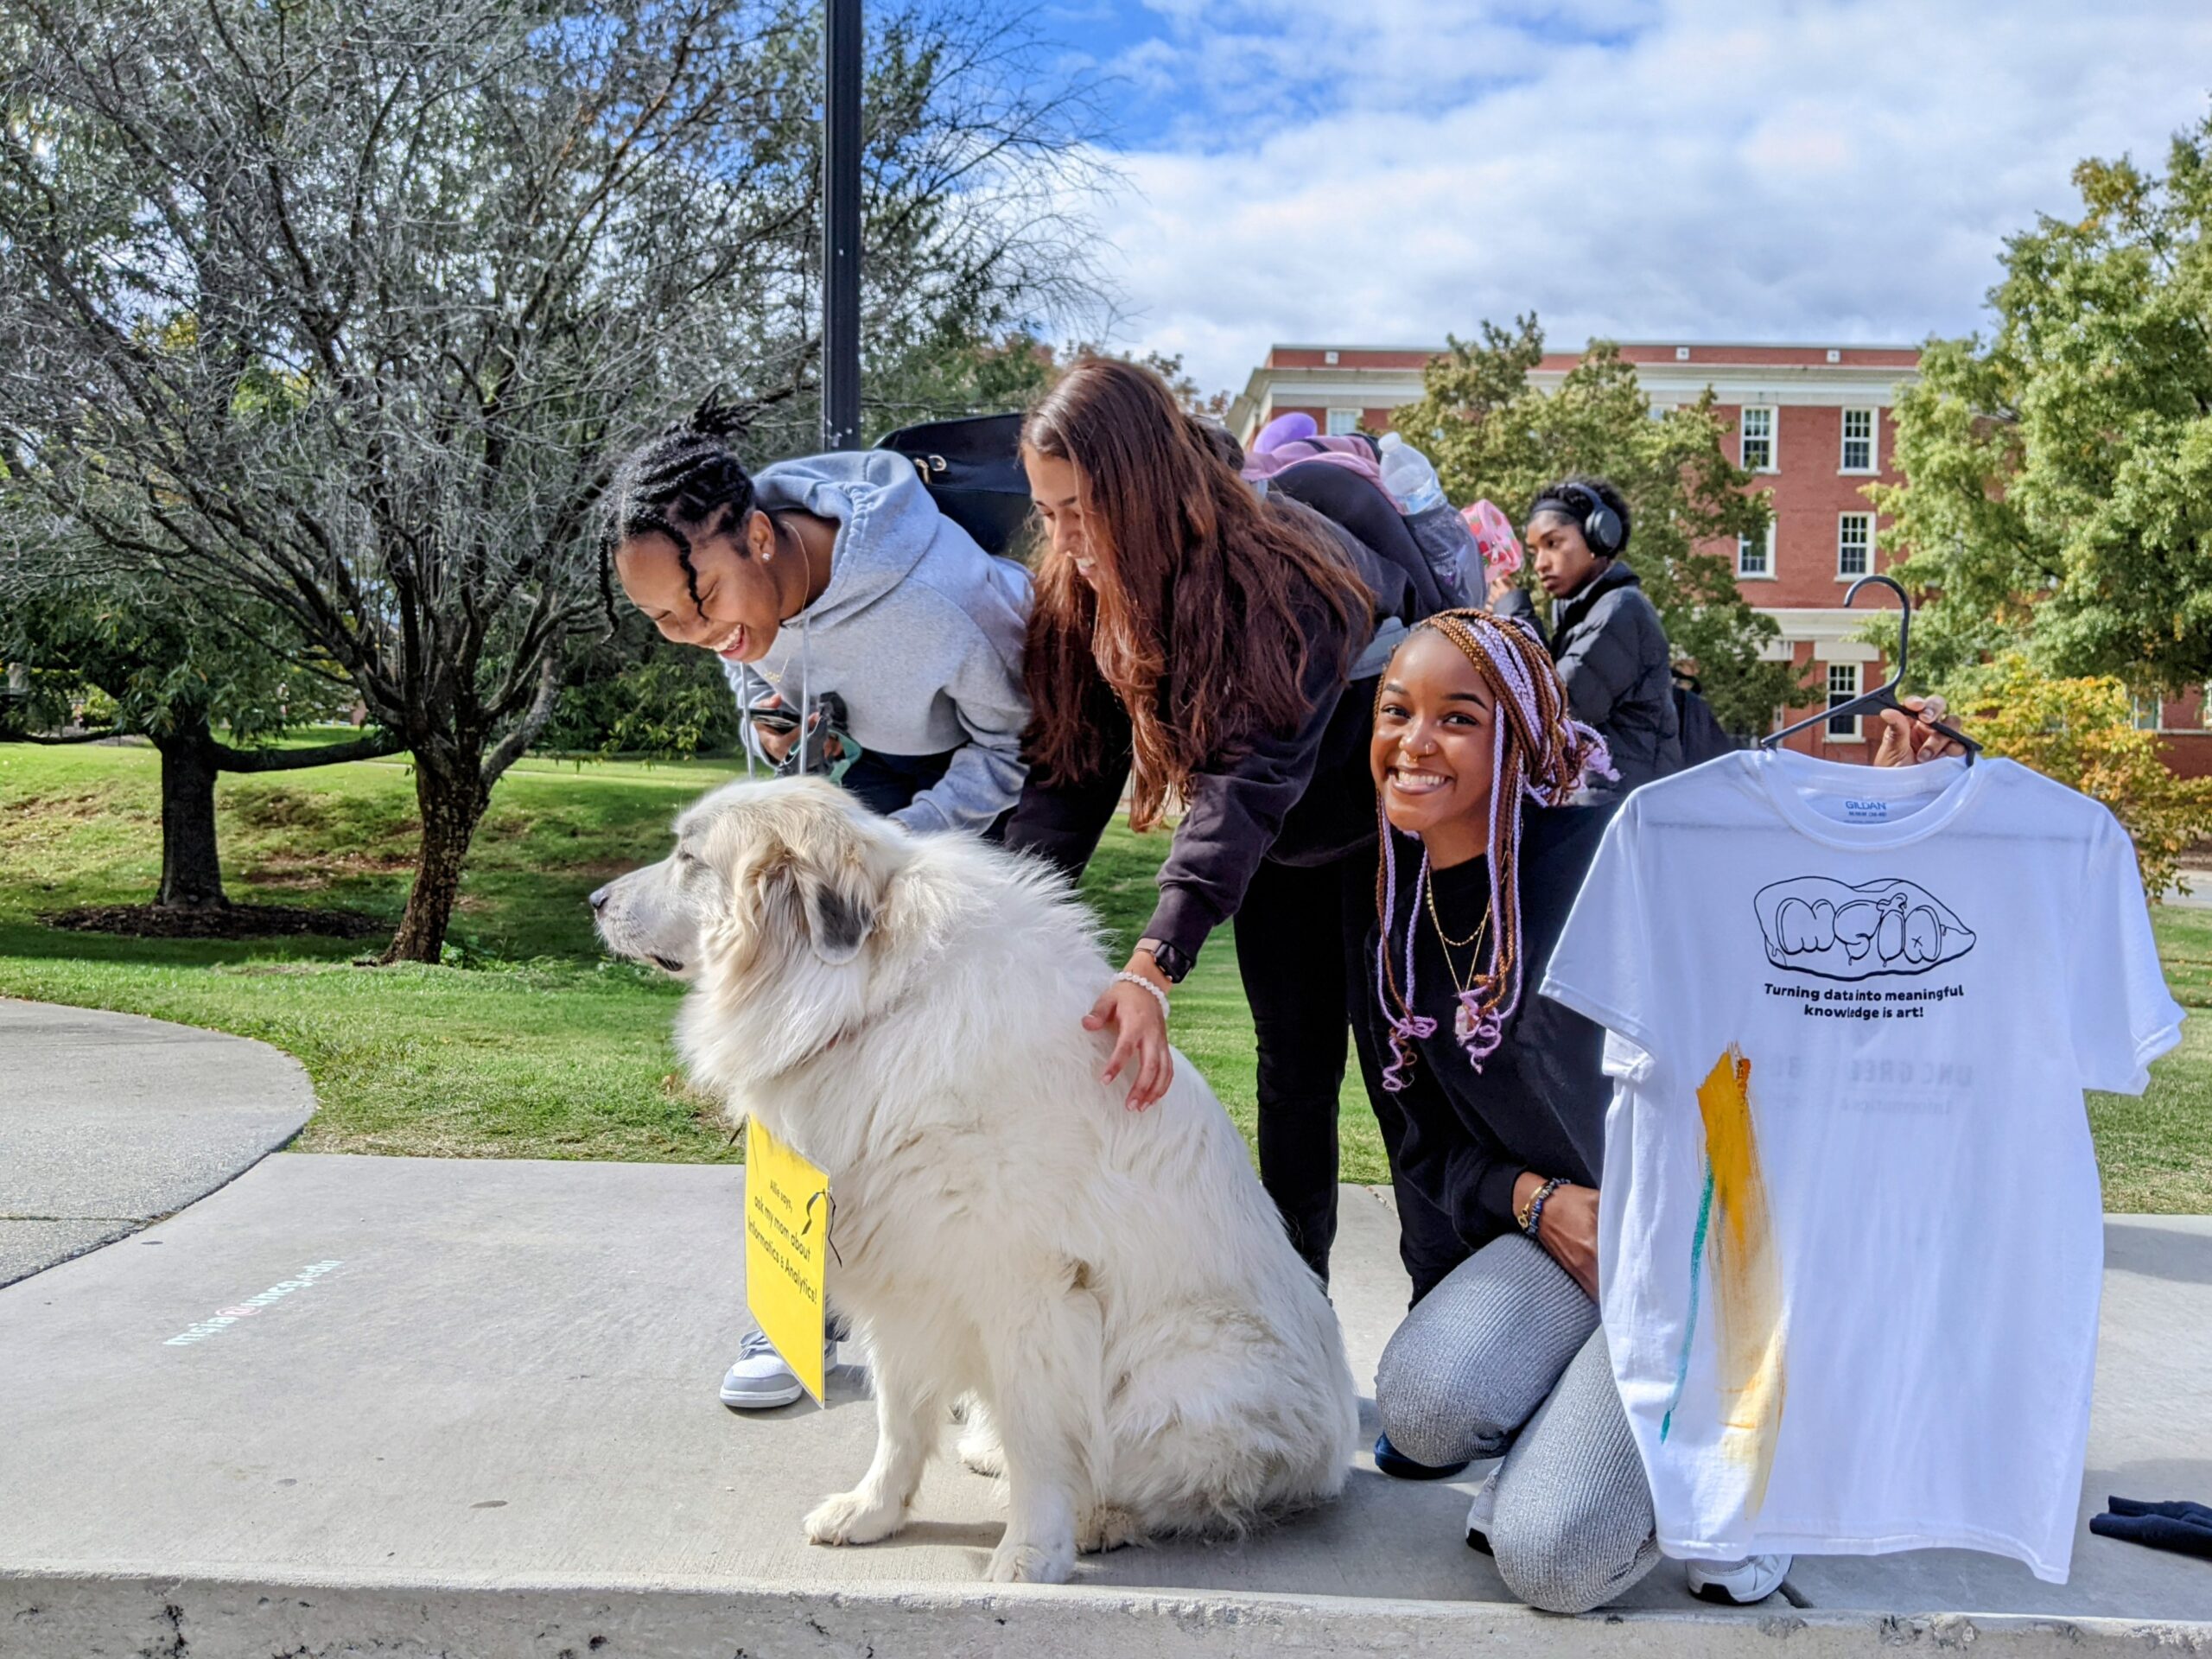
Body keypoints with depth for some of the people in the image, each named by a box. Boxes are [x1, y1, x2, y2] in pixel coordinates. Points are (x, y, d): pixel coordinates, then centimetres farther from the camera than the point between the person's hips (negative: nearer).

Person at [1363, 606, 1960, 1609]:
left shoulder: (1603, 855, -17)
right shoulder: (1400, 929, 4)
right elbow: (1430, 1145, 10)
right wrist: (1535, 1200, -9)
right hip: (1567, 1232, 5)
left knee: (1548, 1559, -18)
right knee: (1425, 1408, -26)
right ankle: (1570, 1433, 9)